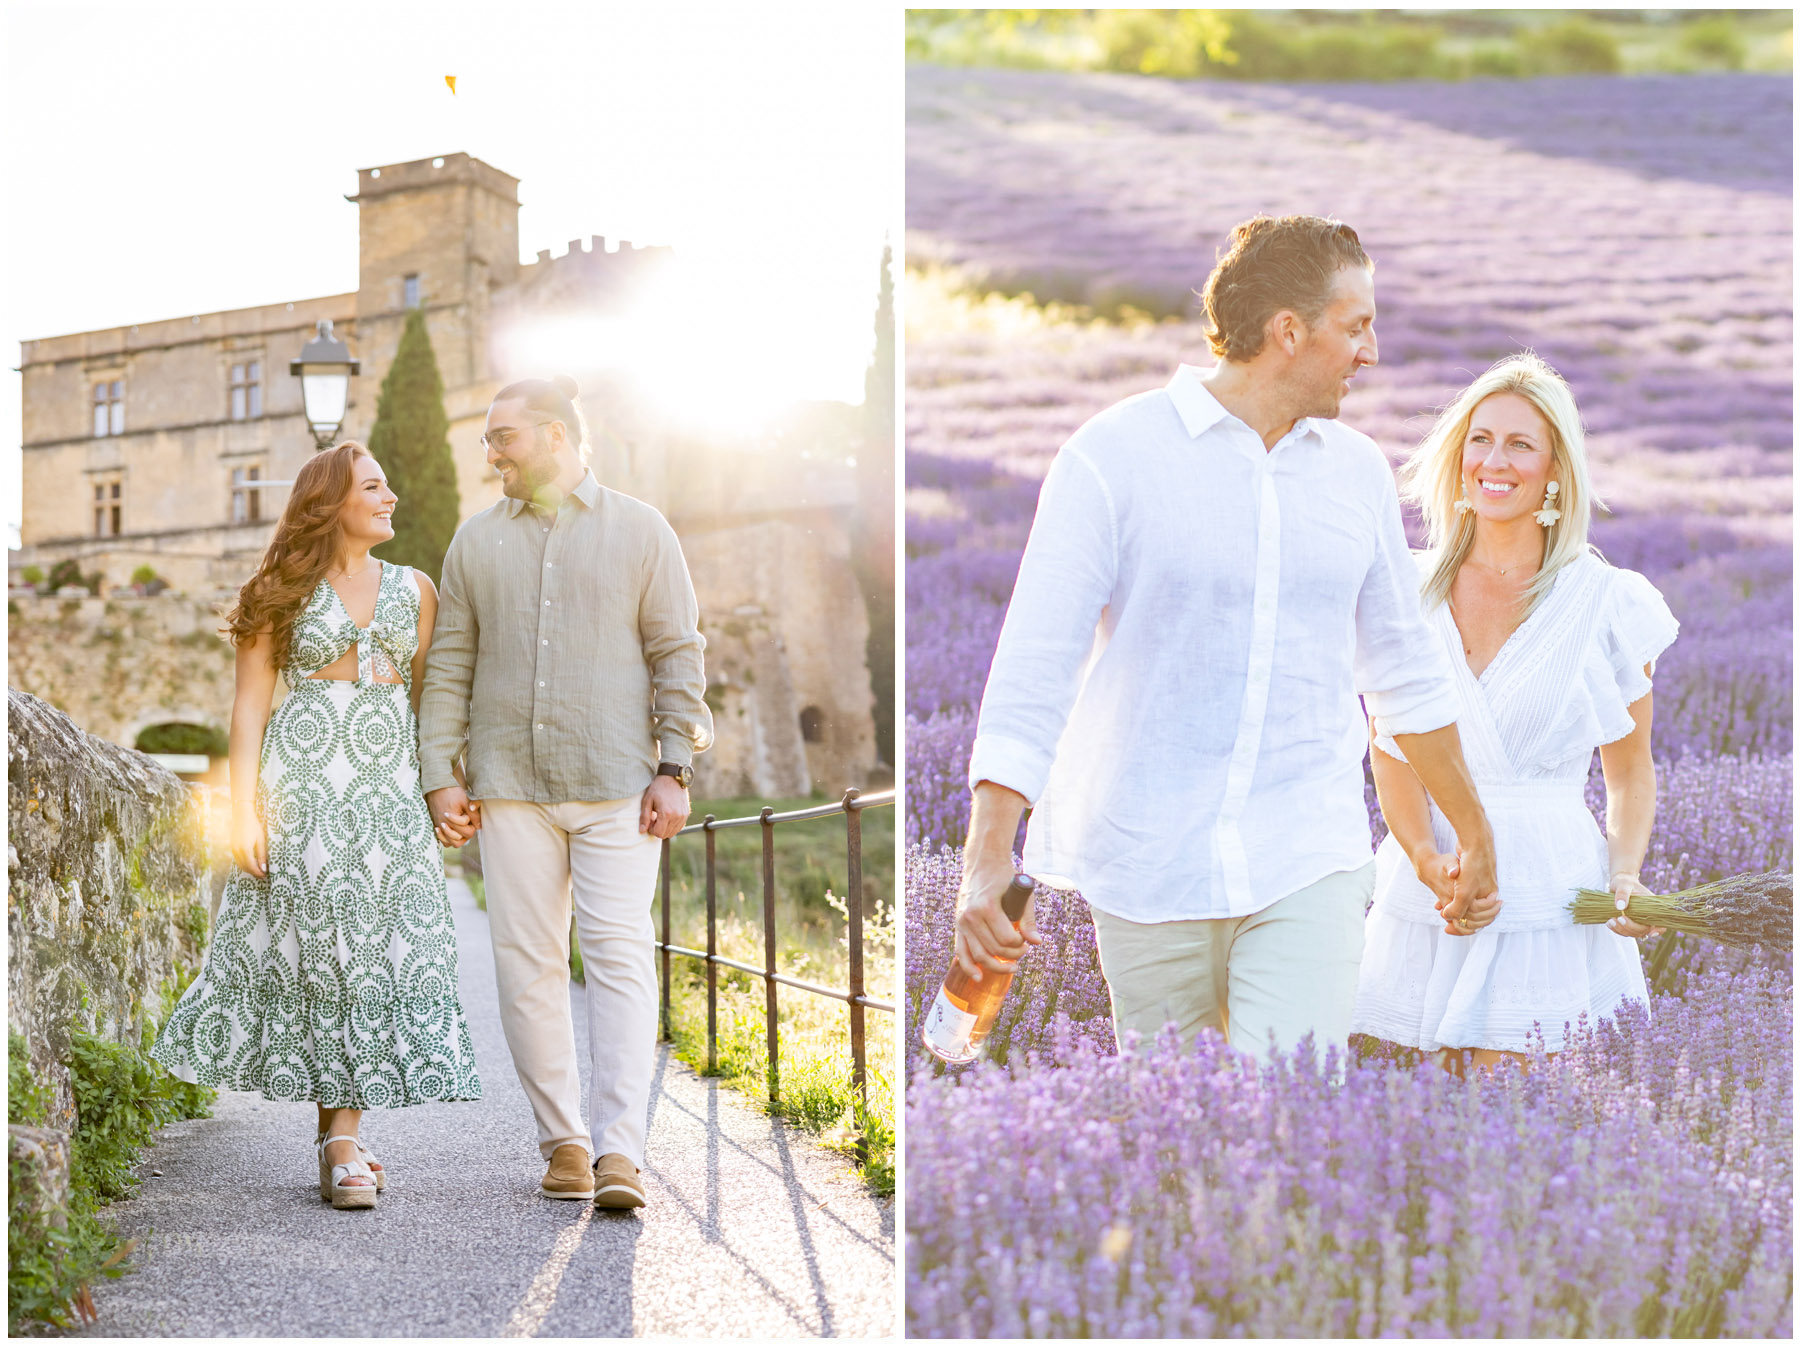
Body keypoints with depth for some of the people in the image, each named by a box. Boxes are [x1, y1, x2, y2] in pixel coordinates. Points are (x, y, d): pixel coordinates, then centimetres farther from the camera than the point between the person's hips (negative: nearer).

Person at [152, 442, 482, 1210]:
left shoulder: (414, 590, 12)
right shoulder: (285, 592, 4)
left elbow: (430, 703, 14)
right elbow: (250, 704, 1)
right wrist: (243, 807, -8)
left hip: (388, 793, 2)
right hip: (302, 789, -2)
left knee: (377, 953, -5)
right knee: (309, 945, -3)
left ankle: (343, 1138, -2)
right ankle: (340, 1137, 8)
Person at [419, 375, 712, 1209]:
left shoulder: (639, 531, 7)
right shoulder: (476, 543, 14)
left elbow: (678, 655, 4)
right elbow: (450, 667, 12)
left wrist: (675, 769, -4)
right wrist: (440, 775, 3)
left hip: (616, 783, -3)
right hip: (510, 784, 3)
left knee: (620, 956, -11)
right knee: (528, 963, 1)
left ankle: (620, 1151, -13)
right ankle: (562, 1141, 10)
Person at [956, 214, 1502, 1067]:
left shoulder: (1357, 470, 9)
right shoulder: (1114, 456, -6)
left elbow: (1403, 668, 20)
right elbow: (1034, 666, -11)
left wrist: (1474, 835, 27)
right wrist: (988, 860, -21)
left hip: (1306, 869, 3)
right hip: (1145, 869, -2)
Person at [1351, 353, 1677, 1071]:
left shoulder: (1607, 601, 1)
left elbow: (1631, 770, 8)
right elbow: (1391, 753, 2)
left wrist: (1624, 875, -9)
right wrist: (1428, 859, -16)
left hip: (1551, 902, -2)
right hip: (1425, 903, 2)